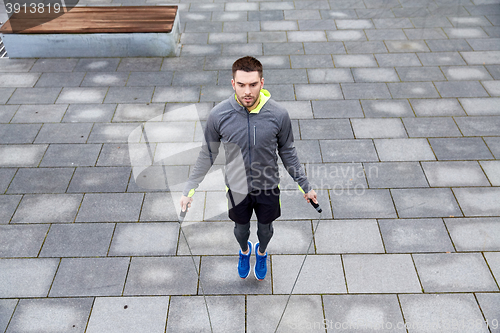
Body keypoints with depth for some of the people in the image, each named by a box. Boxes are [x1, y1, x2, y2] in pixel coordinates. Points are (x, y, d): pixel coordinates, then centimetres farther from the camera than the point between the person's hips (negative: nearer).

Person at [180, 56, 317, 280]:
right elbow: (208, 154, -7)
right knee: (241, 228, 25)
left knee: (265, 228, 25)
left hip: (268, 187, 0)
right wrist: (189, 189, -5)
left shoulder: (278, 115, -22)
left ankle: (261, 253, 60)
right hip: (237, 188, 0)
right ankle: (244, 250, 61)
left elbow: (288, 153, -6)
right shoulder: (218, 115, -22)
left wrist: (305, 186, 1)